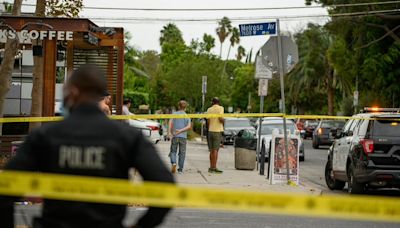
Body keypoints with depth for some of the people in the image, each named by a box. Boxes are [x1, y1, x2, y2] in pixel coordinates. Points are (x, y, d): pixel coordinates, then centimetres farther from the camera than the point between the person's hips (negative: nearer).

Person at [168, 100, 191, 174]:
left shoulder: (174, 114, 4)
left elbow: (171, 122, -12)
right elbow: (189, 126, -10)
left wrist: (169, 132, -21)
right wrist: (181, 131, -14)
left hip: (175, 136, 0)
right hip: (183, 137, 0)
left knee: (173, 151, 9)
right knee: (182, 153, 7)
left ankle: (173, 163, -17)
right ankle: (180, 169, 7)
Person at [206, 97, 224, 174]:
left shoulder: (209, 109, 8)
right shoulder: (220, 108, -4)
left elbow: (208, 121, 6)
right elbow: (220, 118, -16)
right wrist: (223, 121, 5)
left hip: (210, 130, 4)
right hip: (217, 131, -4)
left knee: (212, 150, 10)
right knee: (215, 150, -6)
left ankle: (211, 167, 12)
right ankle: (214, 167, -8)